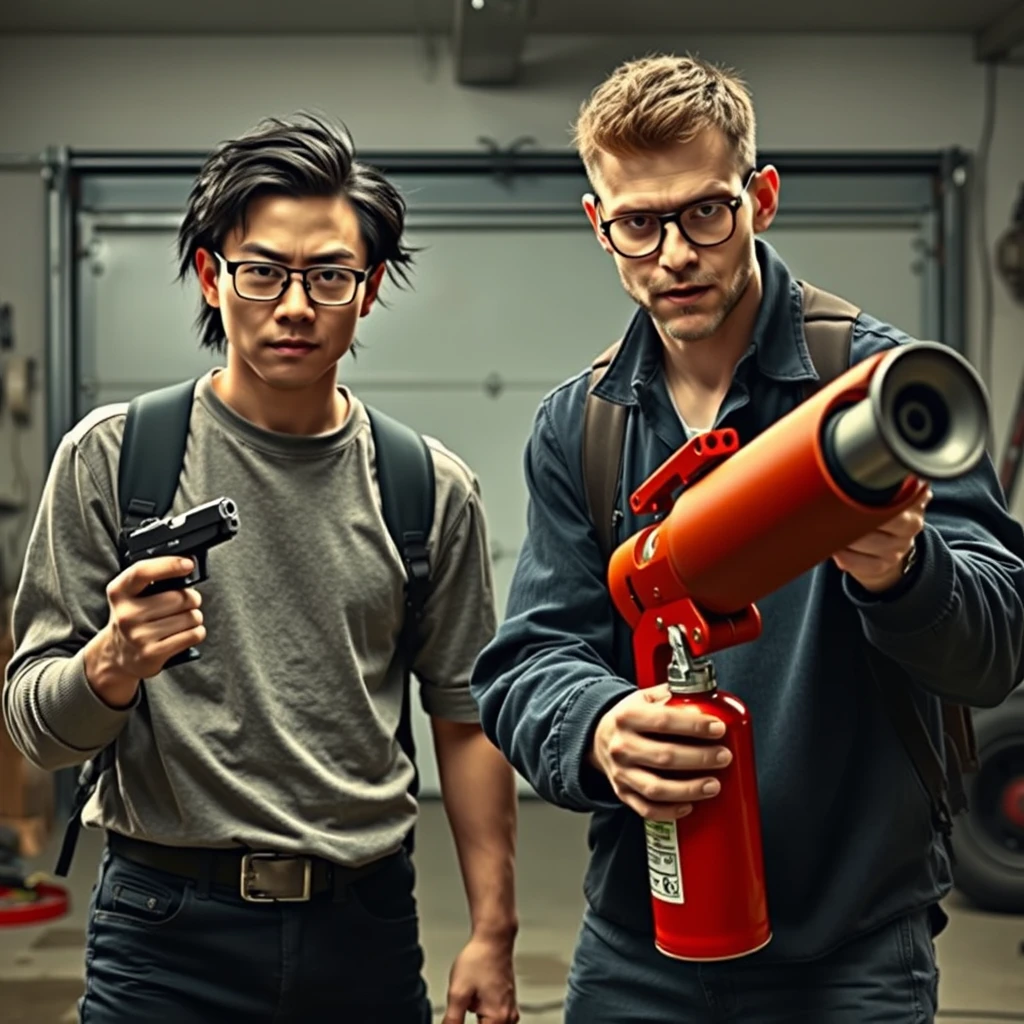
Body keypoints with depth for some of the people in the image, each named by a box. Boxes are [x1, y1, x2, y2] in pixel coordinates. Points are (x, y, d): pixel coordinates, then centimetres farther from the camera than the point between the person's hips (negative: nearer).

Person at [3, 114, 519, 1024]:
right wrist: (113, 664, -25)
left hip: (368, 928, 2)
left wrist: (492, 935, 4)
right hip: (170, 931, -2)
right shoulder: (111, 456, -4)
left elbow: (463, 720, 7)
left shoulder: (433, 490, 2)